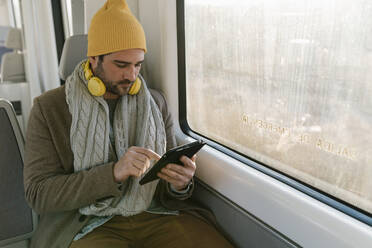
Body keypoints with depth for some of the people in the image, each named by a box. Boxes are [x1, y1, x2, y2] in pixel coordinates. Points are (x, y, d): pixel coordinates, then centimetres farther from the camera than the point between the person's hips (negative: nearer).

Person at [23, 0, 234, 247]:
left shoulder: (155, 103, 5)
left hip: (156, 213, 2)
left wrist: (180, 184, -17)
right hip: (89, 223, -1)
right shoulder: (48, 109, -2)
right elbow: (39, 194, -8)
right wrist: (114, 172, -23)